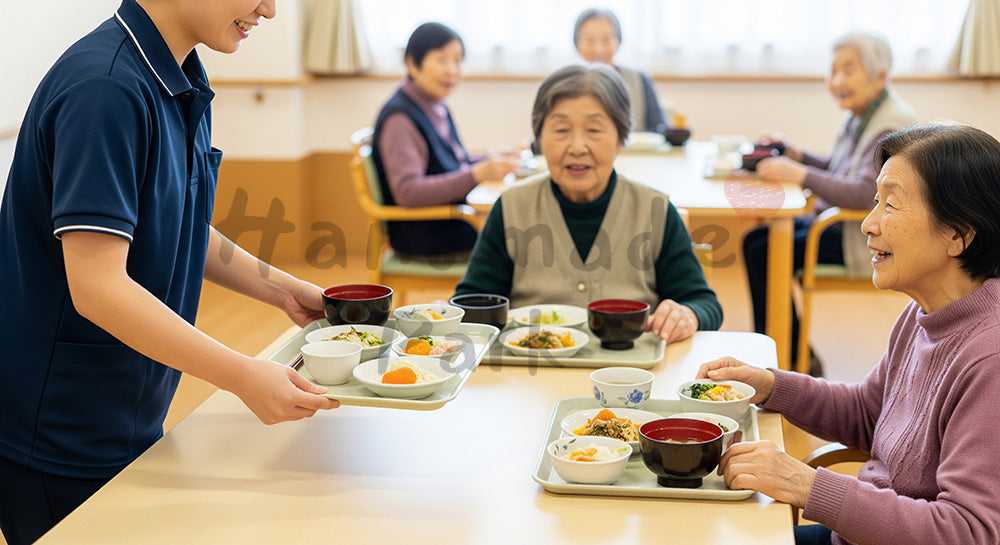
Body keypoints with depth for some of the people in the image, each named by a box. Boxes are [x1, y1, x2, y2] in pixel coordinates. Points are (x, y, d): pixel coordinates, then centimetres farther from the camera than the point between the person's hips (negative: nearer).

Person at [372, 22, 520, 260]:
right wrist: (478, 174, -32)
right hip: (423, 238, -9)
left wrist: (490, 160, 8)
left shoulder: (436, 108, 12)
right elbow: (407, 192, -26)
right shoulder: (400, 117, -16)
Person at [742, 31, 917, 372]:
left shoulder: (892, 126, -21)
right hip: (843, 223, 10)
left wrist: (799, 175, -27)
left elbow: (866, 194, -30)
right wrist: (795, 155, 4)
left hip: (869, 239, -10)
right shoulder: (862, 116, 11)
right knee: (756, 239, 5)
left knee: (764, 252, -15)